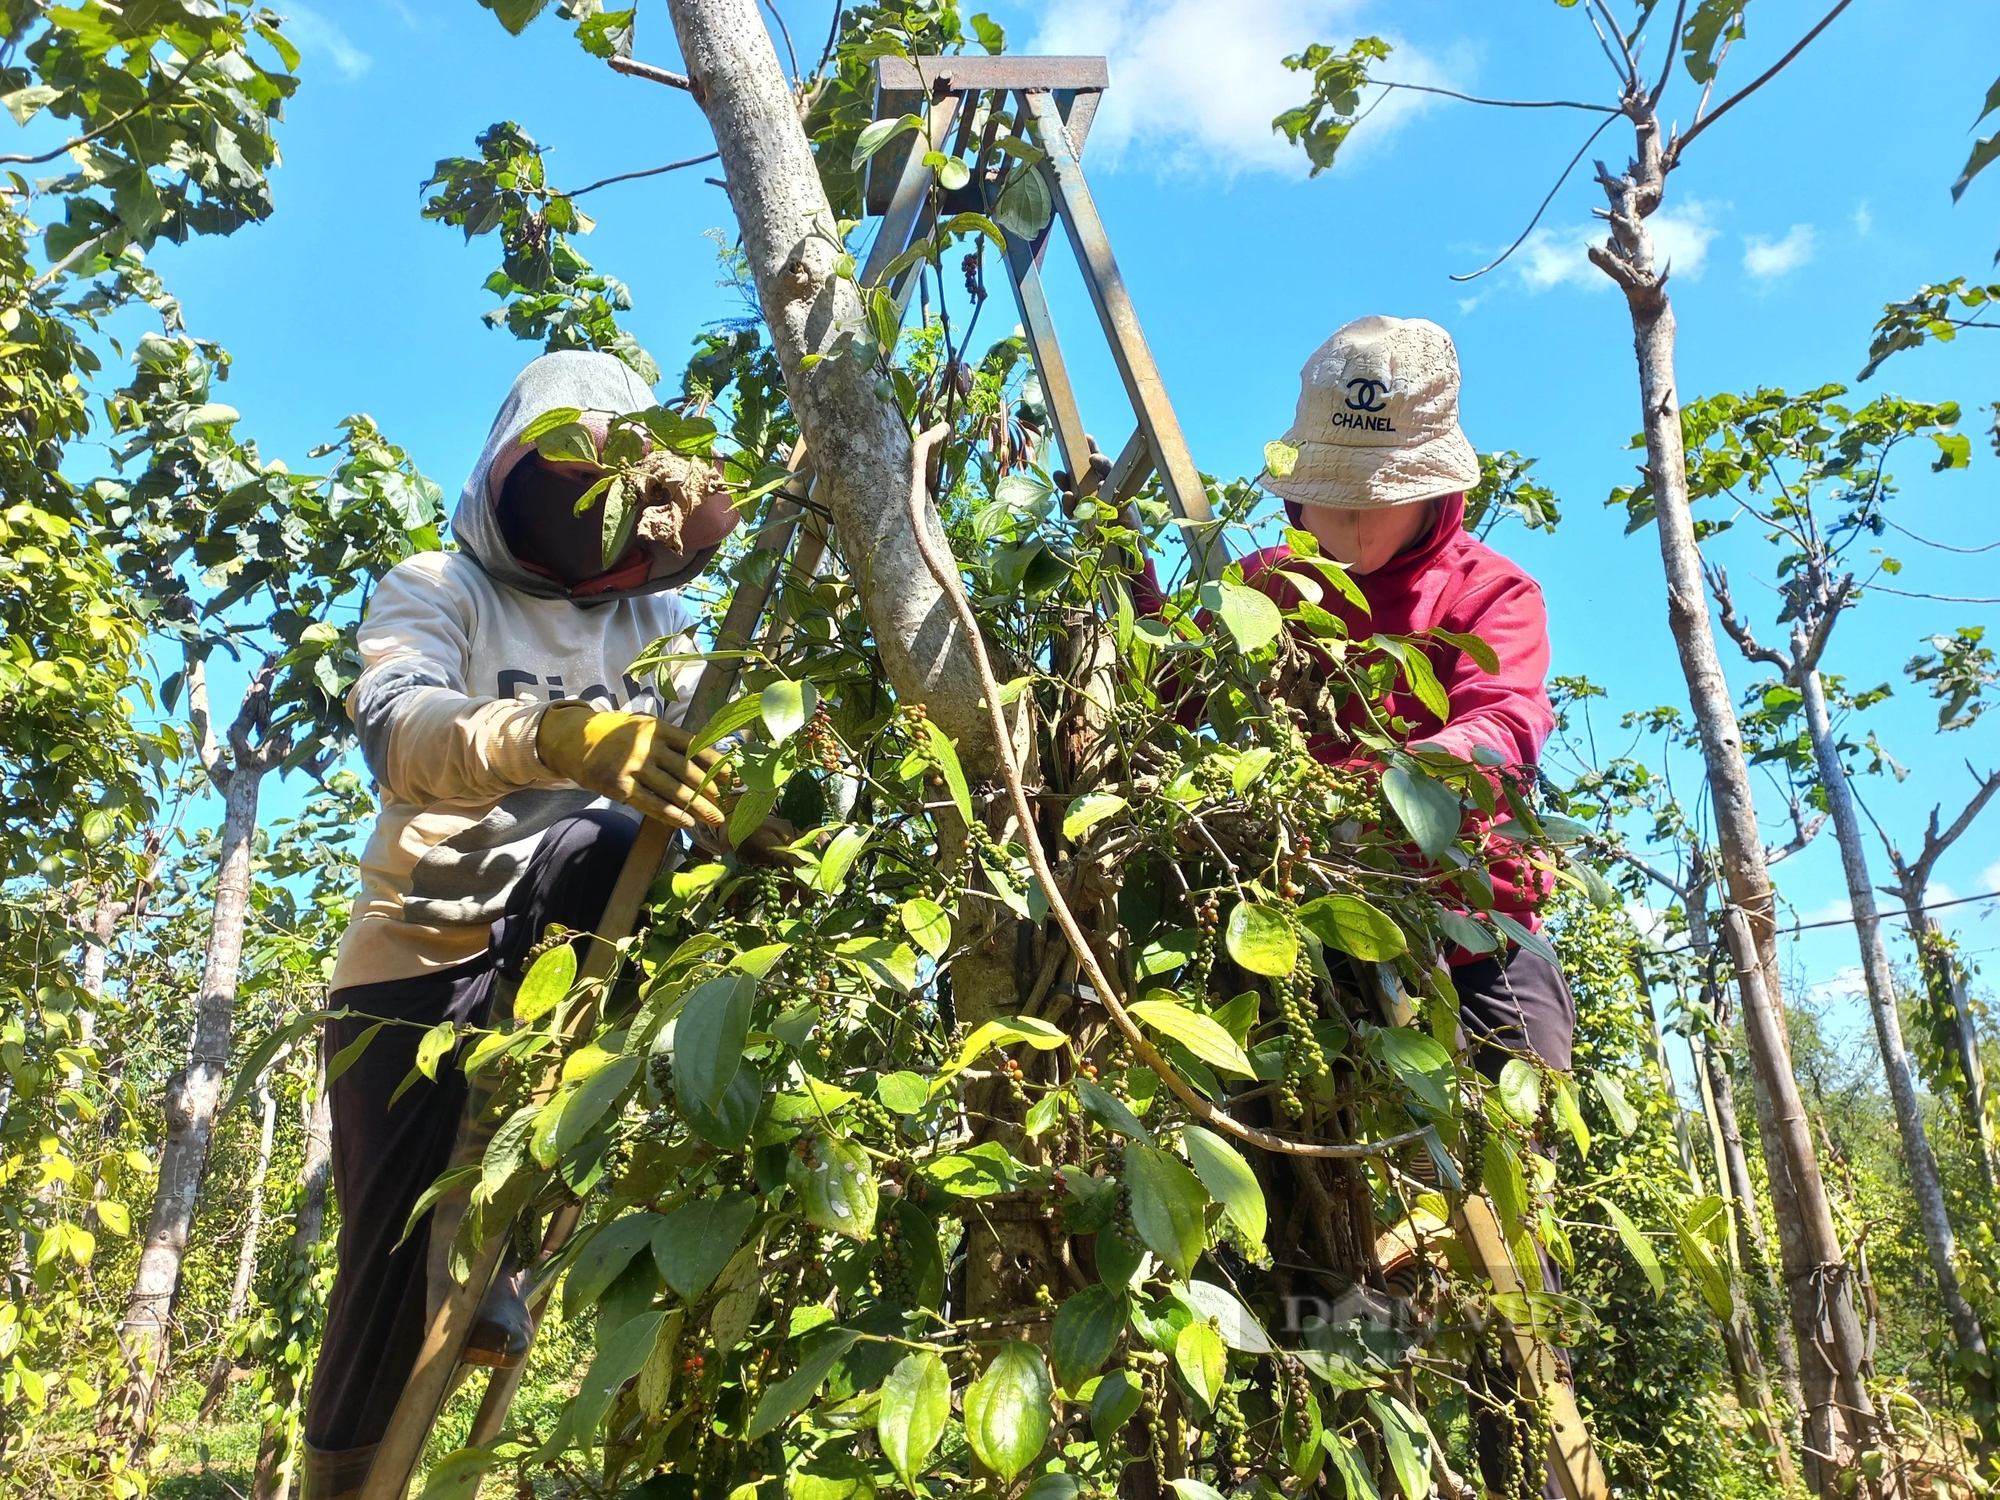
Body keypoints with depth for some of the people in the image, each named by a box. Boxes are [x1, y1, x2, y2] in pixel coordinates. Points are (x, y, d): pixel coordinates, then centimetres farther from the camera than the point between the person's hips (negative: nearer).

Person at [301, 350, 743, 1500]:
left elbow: (711, 753, -4)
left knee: (590, 850, -31)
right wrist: (557, 736, -44)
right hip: (417, 955, -1)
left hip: (566, 949, 2)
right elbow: (399, 731, -23)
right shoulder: (436, 591, -1)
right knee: (391, 1252, -4)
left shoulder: (654, 620, 10)